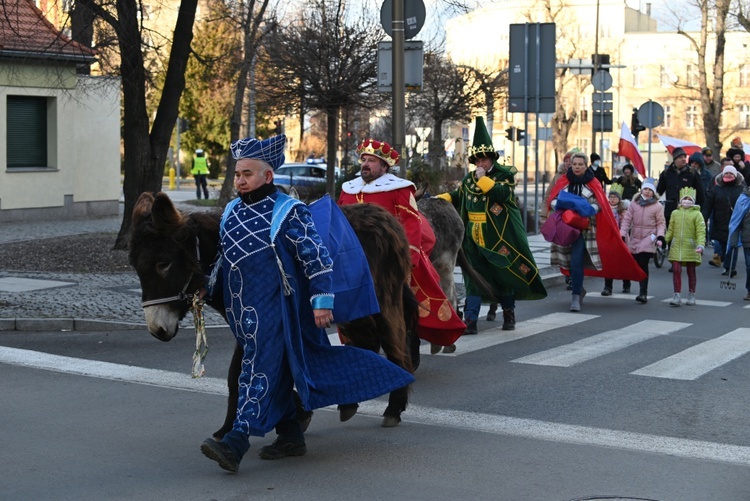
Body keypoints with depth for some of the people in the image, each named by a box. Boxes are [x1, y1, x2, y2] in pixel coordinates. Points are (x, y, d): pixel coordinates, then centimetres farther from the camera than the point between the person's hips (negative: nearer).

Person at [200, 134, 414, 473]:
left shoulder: (288, 213, -10)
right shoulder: (230, 212, 11)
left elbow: (317, 258, -12)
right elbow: (223, 257, 25)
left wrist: (322, 300, -16)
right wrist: (207, 289, 18)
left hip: (271, 311, -7)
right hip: (241, 311, 8)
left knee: (259, 371, -13)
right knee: (276, 373, 15)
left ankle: (236, 443, -20)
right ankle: (290, 437, 25)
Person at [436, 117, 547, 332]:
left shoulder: (505, 175, -3)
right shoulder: (469, 179, 11)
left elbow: (502, 194, -21)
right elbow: (457, 196, 21)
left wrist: (483, 179, -18)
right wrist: (440, 199, 5)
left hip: (499, 237, -4)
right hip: (475, 238, 4)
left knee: (503, 276, 6)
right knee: (474, 277, 0)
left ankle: (509, 313, 24)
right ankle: (471, 319, -3)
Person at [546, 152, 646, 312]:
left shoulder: (592, 184, 2)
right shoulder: (563, 182, 7)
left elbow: (599, 204, -4)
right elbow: (553, 200, 6)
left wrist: (585, 211, -20)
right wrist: (563, 209, -13)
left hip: (584, 228, -3)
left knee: (576, 262, -13)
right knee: (570, 262, 9)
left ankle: (575, 296, -9)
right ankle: (579, 289, 32)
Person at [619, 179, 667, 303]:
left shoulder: (657, 206, 1)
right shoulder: (634, 204, 8)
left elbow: (661, 223, 3)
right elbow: (627, 219, 7)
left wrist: (660, 237, -12)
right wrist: (622, 235, -2)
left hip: (648, 239, -4)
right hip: (634, 239, 4)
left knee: (643, 265, -14)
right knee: (637, 265, 5)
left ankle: (643, 293, -15)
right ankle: (642, 292, 15)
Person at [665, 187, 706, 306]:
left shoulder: (697, 214, -2)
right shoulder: (675, 213, 9)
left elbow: (701, 232, -8)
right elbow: (670, 230, 11)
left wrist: (700, 245, -21)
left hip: (691, 248, -2)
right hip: (676, 248, 2)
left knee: (691, 272, 8)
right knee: (676, 271, -3)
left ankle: (691, 296, 20)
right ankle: (677, 296, 2)